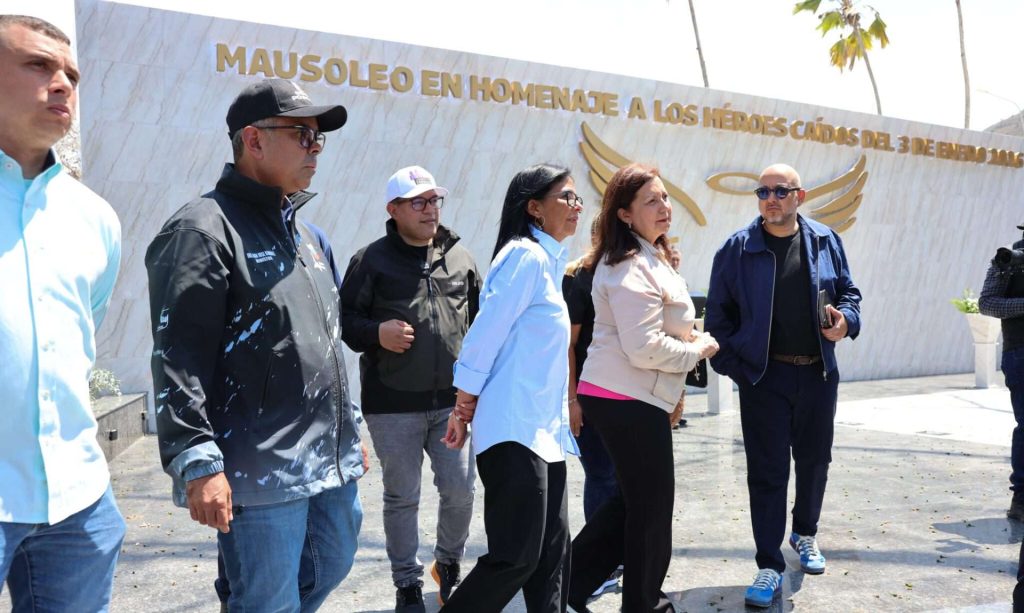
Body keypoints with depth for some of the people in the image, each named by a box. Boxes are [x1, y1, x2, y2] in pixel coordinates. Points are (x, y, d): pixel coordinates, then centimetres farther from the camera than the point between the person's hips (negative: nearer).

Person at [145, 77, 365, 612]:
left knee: (333, 565, 20)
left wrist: (350, 429, 23)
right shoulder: (203, 230, -11)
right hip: (260, 474, -8)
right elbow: (178, 359, -17)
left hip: (331, 462, 9)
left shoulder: (303, 234, 17)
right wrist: (198, 463, -23)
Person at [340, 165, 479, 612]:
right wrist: (376, 333, -19)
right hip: (392, 405, -3)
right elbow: (345, 319, -1)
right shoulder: (371, 260, -3)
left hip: (453, 400, 3)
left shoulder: (460, 258, 8)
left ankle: (448, 564, 35)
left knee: (461, 490, 7)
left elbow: (480, 316, 17)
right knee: (402, 498, 9)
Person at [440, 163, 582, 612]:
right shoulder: (525, 255, -12)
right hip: (514, 430, -9)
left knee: (552, 553, 10)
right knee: (516, 557, -5)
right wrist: (464, 406, -10)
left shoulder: (547, 260, 17)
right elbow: (485, 333, -16)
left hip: (544, 429, 9)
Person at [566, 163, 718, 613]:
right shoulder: (632, 269, -19)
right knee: (653, 503, 6)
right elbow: (645, 349, -24)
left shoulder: (645, 258, 15)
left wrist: (687, 337, 10)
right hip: (628, 400, -10)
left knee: (634, 498, 20)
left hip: (616, 395, 10)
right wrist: (698, 349, -9)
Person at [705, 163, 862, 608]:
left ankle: (805, 533, 42)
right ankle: (770, 566, 10)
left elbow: (848, 291, 14)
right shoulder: (738, 249, -5)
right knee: (767, 470, 0)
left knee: (814, 459, 17)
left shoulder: (825, 241, 4)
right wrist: (731, 365, -8)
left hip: (818, 372, 3)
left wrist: (847, 319, -8)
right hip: (764, 375, -3)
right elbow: (718, 314, -2)